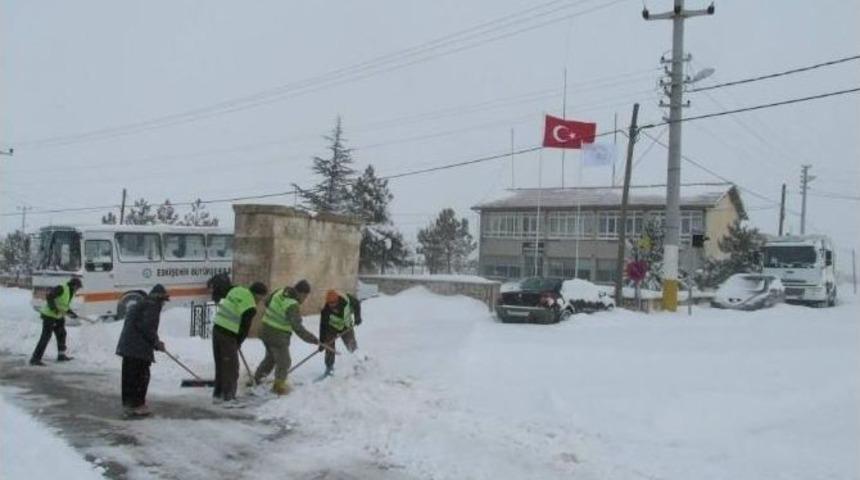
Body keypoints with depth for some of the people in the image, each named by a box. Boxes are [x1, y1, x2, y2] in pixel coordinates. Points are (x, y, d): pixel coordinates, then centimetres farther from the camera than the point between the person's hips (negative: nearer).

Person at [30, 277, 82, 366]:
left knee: (61, 334, 19)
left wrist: (71, 313, 12)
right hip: (49, 315, -10)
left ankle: (61, 355, 34)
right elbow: (49, 297, -25)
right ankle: (35, 358, -13)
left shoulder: (71, 292, 12)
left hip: (58, 316, 10)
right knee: (46, 336, -14)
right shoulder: (61, 288, -18)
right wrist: (54, 308, -32)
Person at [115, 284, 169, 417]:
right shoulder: (152, 306, -9)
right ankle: (137, 405, -1)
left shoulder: (142, 305, 23)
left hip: (128, 346, 10)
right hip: (139, 348, -10)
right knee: (141, 375, -3)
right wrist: (156, 342, -8)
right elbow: (147, 327, -19)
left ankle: (128, 404, 21)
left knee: (129, 375, 14)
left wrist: (155, 342, 20)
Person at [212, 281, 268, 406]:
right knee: (231, 367, 0)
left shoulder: (236, 290, 9)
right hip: (228, 335, -8)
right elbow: (244, 328, -9)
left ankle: (217, 395, 24)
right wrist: (238, 343, 9)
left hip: (217, 329, 8)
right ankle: (229, 398, 0)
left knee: (220, 365, 17)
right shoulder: (250, 308, -14)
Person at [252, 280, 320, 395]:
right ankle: (279, 386, 28)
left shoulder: (279, 293, -3)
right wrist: (313, 339, -25)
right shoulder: (292, 306, -27)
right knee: (284, 362, 13)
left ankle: (257, 377, 41)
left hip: (265, 331, 8)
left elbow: (267, 302, 16)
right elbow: (298, 328, -29)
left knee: (270, 356, 29)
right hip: (278, 337, -8)